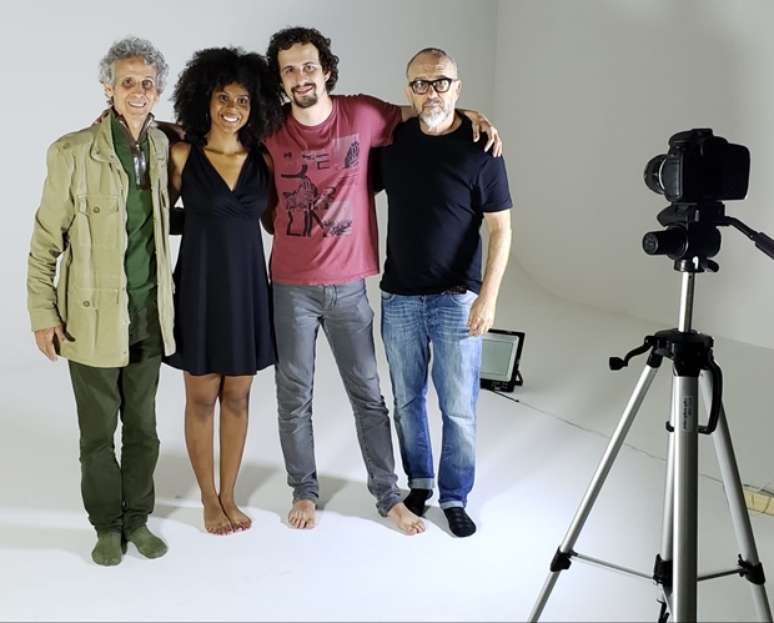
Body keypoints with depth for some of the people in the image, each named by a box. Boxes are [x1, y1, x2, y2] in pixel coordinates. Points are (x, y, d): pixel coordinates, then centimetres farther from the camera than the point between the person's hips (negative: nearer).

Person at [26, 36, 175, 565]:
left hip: (148, 313, 4)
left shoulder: (162, 146, 3)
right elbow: (45, 241, -7)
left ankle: (138, 518, 31)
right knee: (99, 431, 9)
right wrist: (43, 314, -9)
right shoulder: (73, 152, -11)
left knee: (143, 426, 14)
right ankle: (108, 525, 28)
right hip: (93, 316, -4)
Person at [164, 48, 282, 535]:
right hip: (200, 287, -2)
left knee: (237, 397, 11)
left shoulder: (263, 159, 3)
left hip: (247, 288, 3)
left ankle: (229, 495, 27)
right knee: (202, 399, 8)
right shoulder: (181, 157, -4)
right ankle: (209, 499, 25)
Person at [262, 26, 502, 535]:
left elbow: (418, 112, 13)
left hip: (348, 285, 0)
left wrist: (469, 115, -2)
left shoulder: (362, 115, -4)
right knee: (294, 396, 10)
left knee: (368, 393, 9)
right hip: (291, 287, 1)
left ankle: (389, 495, 23)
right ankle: (304, 492, 29)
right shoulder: (270, 132, -2)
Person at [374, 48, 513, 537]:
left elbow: (501, 229, -7)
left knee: (459, 406, 2)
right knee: (406, 399, 14)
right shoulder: (393, 139, 3)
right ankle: (419, 482, 33)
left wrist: (489, 296, -15)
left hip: (457, 298, -3)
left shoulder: (480, 149, -7)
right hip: (399, 296, 3)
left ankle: (455, 497, 20)